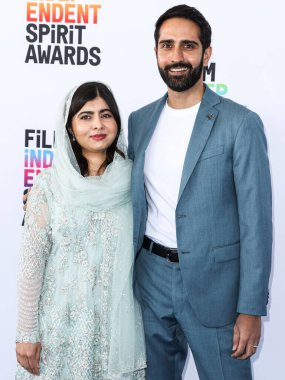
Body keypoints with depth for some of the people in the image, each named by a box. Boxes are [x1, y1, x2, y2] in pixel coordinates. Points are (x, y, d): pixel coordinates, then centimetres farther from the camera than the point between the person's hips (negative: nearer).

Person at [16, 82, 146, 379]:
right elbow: (32, 262, -6)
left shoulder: (133, 178, -3)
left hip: (118, 322, 1)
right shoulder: (49, 184, -8)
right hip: (63, 322, -1)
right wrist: (26, 333, -5)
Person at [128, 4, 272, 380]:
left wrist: (251, 309, -12)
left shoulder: (240, 123, -11)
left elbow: (256, 222, -11)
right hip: (151, 276, 5)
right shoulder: (139, 121, 5)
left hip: (214, 282, -4)